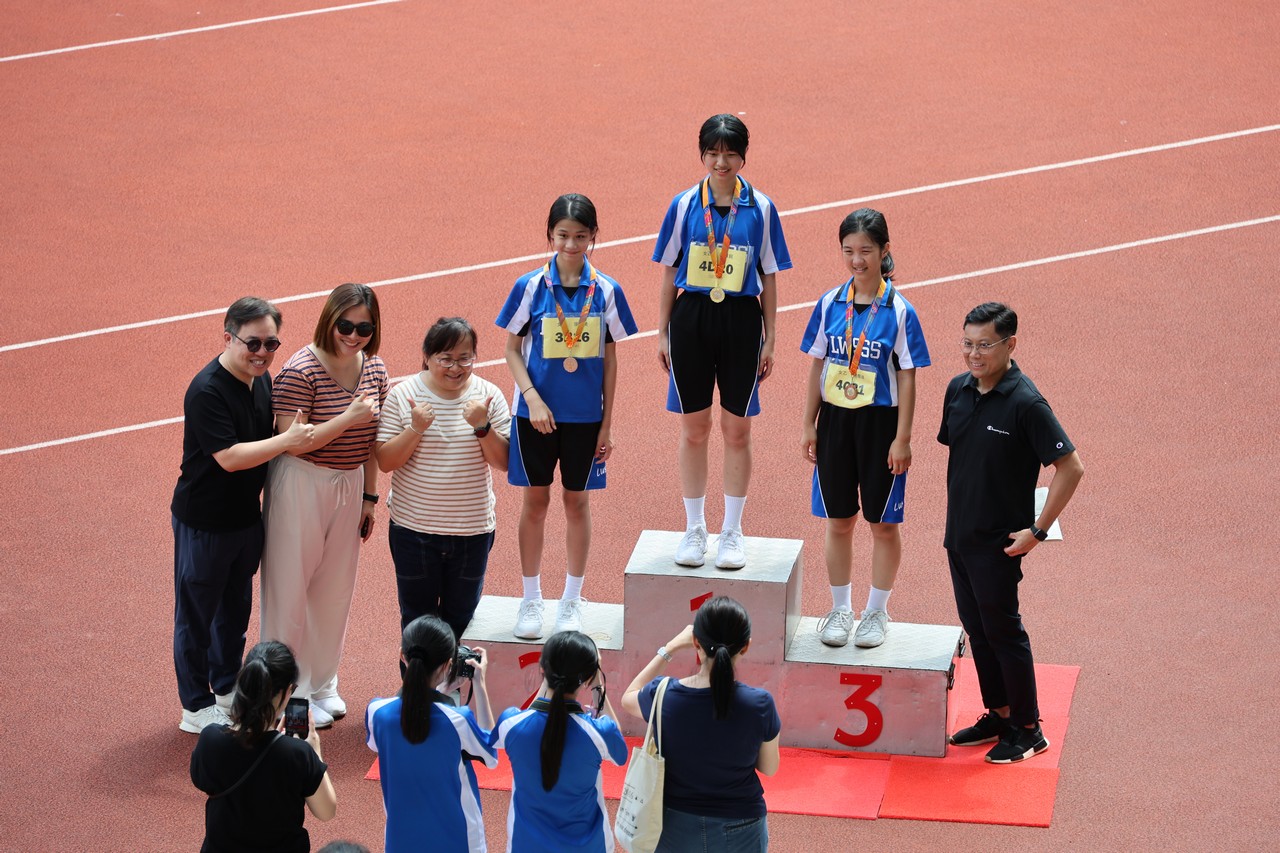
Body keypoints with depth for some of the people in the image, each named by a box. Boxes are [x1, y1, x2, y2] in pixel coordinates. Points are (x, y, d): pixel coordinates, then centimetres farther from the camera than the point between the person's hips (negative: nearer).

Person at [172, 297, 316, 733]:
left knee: (235, 608, 21)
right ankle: (196, 707, 20)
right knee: (196, 614, 7)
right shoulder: (207, 391, -26)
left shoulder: (262, 380, 1)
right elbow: (229, 456, -30)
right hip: (204, 521, -8)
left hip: (246, 514, 8)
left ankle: (227, 690, 38)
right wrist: (287, 441, -33)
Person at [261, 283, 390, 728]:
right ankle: (292, 692, 15)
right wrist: (348, 418, -29)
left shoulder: (375, 371, 2)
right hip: (301, 486, -6)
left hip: (349, 486, 6)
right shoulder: (301, 370, -19)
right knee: (291, 590, 3)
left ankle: (322, 683, 31)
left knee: (335, 590, 15)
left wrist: (369, 497, 14)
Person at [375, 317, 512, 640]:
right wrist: (415, 429, -22)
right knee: (417, 617, 12)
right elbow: (385, 461, -7)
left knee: (460, 620, 13)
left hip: (473, 529, 1)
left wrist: (482, 428, -22)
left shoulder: (489, 396, -3)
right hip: (414, 528, -1)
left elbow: (504, 462, -5)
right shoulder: (403, 396, -7)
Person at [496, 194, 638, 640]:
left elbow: (609, 359, 2)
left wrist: (607, 424, 1)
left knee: (577, 502, 9)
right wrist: (532, 398, -15)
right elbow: (513, 350, -1)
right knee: (535, 501, 8)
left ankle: (571, 601, 21)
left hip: (585, 415, 0)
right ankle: (531, 599, 20)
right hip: (537, 413, 0)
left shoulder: (605, 292, -4)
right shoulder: (530, 287, -6)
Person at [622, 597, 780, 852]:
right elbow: (769, 768, -5)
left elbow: (628, 699, 7)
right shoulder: (759, 705, -22)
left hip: (676, 830, 1)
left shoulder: (664, 696, -19)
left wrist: (671, 648, 6)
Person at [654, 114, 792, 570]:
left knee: (737, 430, 6)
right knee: (693, 428, 7)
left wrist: (769, 340, 2)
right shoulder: (684, 205, 0)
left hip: (741, 321, 0)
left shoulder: (760, 208, -1)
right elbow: (669, 273, 6)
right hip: (691, 317, 0)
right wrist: (663, 334, 4)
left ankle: (732, 532, 17)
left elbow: (769, 278, 4)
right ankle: (694, 529, 19)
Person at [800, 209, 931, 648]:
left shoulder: (898, 311, -9)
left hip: (880, 422, -3)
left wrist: (902, 438, -9)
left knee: (883, 523, 7)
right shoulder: (830, 304, 0)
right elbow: (817, 366, 7)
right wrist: (808, 425, 5)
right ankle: (840, 609, 23)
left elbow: (907, 378, -7)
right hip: (835, 419, 3)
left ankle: (877, 612, 21)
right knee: (838, 521, 10)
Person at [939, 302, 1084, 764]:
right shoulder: (958, 389, 1)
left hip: (998, 542, -7)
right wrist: (958, 509, 13)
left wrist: (1038, 530, -15)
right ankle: (999, 715, 30)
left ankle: (1028, 729, 14)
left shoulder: (1025, 403, -19)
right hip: (958, 535, 7)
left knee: (1002, 630, 2)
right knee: (976, 627, 16)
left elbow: (1071, 468, -17)